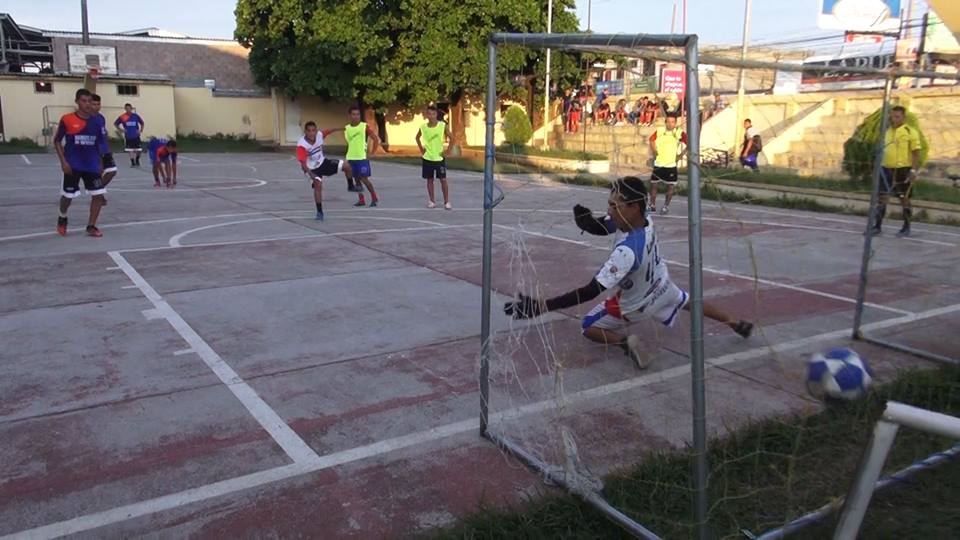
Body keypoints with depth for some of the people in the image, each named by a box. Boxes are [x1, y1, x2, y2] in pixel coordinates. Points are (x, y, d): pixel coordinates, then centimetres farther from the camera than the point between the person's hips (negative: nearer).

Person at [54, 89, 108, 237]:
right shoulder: (66, 119, -8)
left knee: (98, 195, -4)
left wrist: (100, 164, 11)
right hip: (72, 166, -3)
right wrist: (63, 161, -11)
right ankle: (62, 219, 37)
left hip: (92, 165, 3)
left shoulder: (96, 122, 2)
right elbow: (57, 141, -2)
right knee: (67, 196, 6)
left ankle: (91, 227, 9)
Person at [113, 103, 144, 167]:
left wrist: (141, 130, 1)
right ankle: (132, 162, 15)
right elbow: (115, 124, 7)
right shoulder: (122, 117, -6)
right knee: (129, 150, 3)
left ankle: (137, 160, 27)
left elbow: (142, 123, 12)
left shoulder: (136, 116, -3)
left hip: (136, 136, 0)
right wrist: (120, 130, -4)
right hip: (128, 137, 0)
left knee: (138, 150, 2)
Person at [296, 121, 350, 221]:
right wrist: (310, 174, -47)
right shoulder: (301, 145, -31)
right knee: (318, 185, -23)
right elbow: (303, 163, -33)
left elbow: (328, 131, 7)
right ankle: (319, 212, -10)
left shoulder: (319, 135, -16)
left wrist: (340, 129, 17)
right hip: (312, 169, -5)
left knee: (346, 166, -3)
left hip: (323, 162, 5)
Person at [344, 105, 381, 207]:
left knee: (364, 179, -8)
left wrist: (372, 152, -8)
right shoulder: (346, 128, 7)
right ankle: (361, 200, 15)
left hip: (362, 157, -5)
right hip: (351, 158, 5)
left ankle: (374, 198, 6)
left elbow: (376, 139, -5)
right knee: (356, 179, 7)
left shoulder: (364, 127, -6)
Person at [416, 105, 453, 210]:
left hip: (439, 158, -2)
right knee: (430, 180, 7)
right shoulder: (423, 127, -3)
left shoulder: (443, 126, -11)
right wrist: (421, 149, 6)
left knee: (443, 180, -2)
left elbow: (451, 138, -3)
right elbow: (417, 137, 16)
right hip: (427, 158, 2)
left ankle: (447, 202, 4)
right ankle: (432, 201, 15)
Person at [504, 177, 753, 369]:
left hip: (636, 303, -7)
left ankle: (625, 341, -14)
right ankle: (737, 324, 50)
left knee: (589, 328, 6)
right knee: (689, 302, 35)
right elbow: (601, 228, -11)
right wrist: (587, 220, -36)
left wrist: (543, 305, -49)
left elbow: (591, 291, -45)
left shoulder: (627, 251, -45)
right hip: (661, 286, 7)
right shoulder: (644, 218, -25)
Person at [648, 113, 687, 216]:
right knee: (653, 184, 3)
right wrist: (654, 151, 7)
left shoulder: (679, 133, -10)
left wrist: (681, 154, -10)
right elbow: (652, 139, 15)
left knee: (670, 186, 1)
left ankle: (666, 206, 16)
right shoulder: (659, 131, -4)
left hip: (671, 165, -1)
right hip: (658, 164, 2)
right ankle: (652, 204, 19)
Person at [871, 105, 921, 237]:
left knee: (904, 198, 4)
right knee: (882, 198, 3)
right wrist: (880, 166, 17)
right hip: (886, 169, 5)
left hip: (903, 169, -5)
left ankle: (906, 228, 15)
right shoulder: (887, 131, 12)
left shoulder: (911, 132, -5)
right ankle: (877, 226, 7)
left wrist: (913, 170, -15)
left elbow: (916, 152, -7)